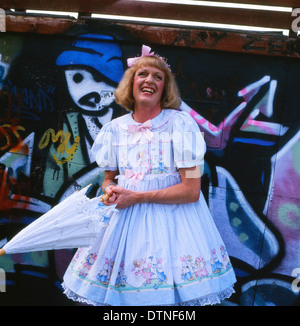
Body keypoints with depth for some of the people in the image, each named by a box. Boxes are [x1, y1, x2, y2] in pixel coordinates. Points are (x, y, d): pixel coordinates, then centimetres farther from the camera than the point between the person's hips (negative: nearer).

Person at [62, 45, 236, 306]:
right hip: (124, 217, 4)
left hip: (171, 219, -3)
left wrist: (137, 197, -14)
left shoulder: (180, 124, -8)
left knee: (165, 292, -2)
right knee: (116, 289, 7)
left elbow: (191, 190, -13)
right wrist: (110, 191, -7)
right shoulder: (116, 128, 6)